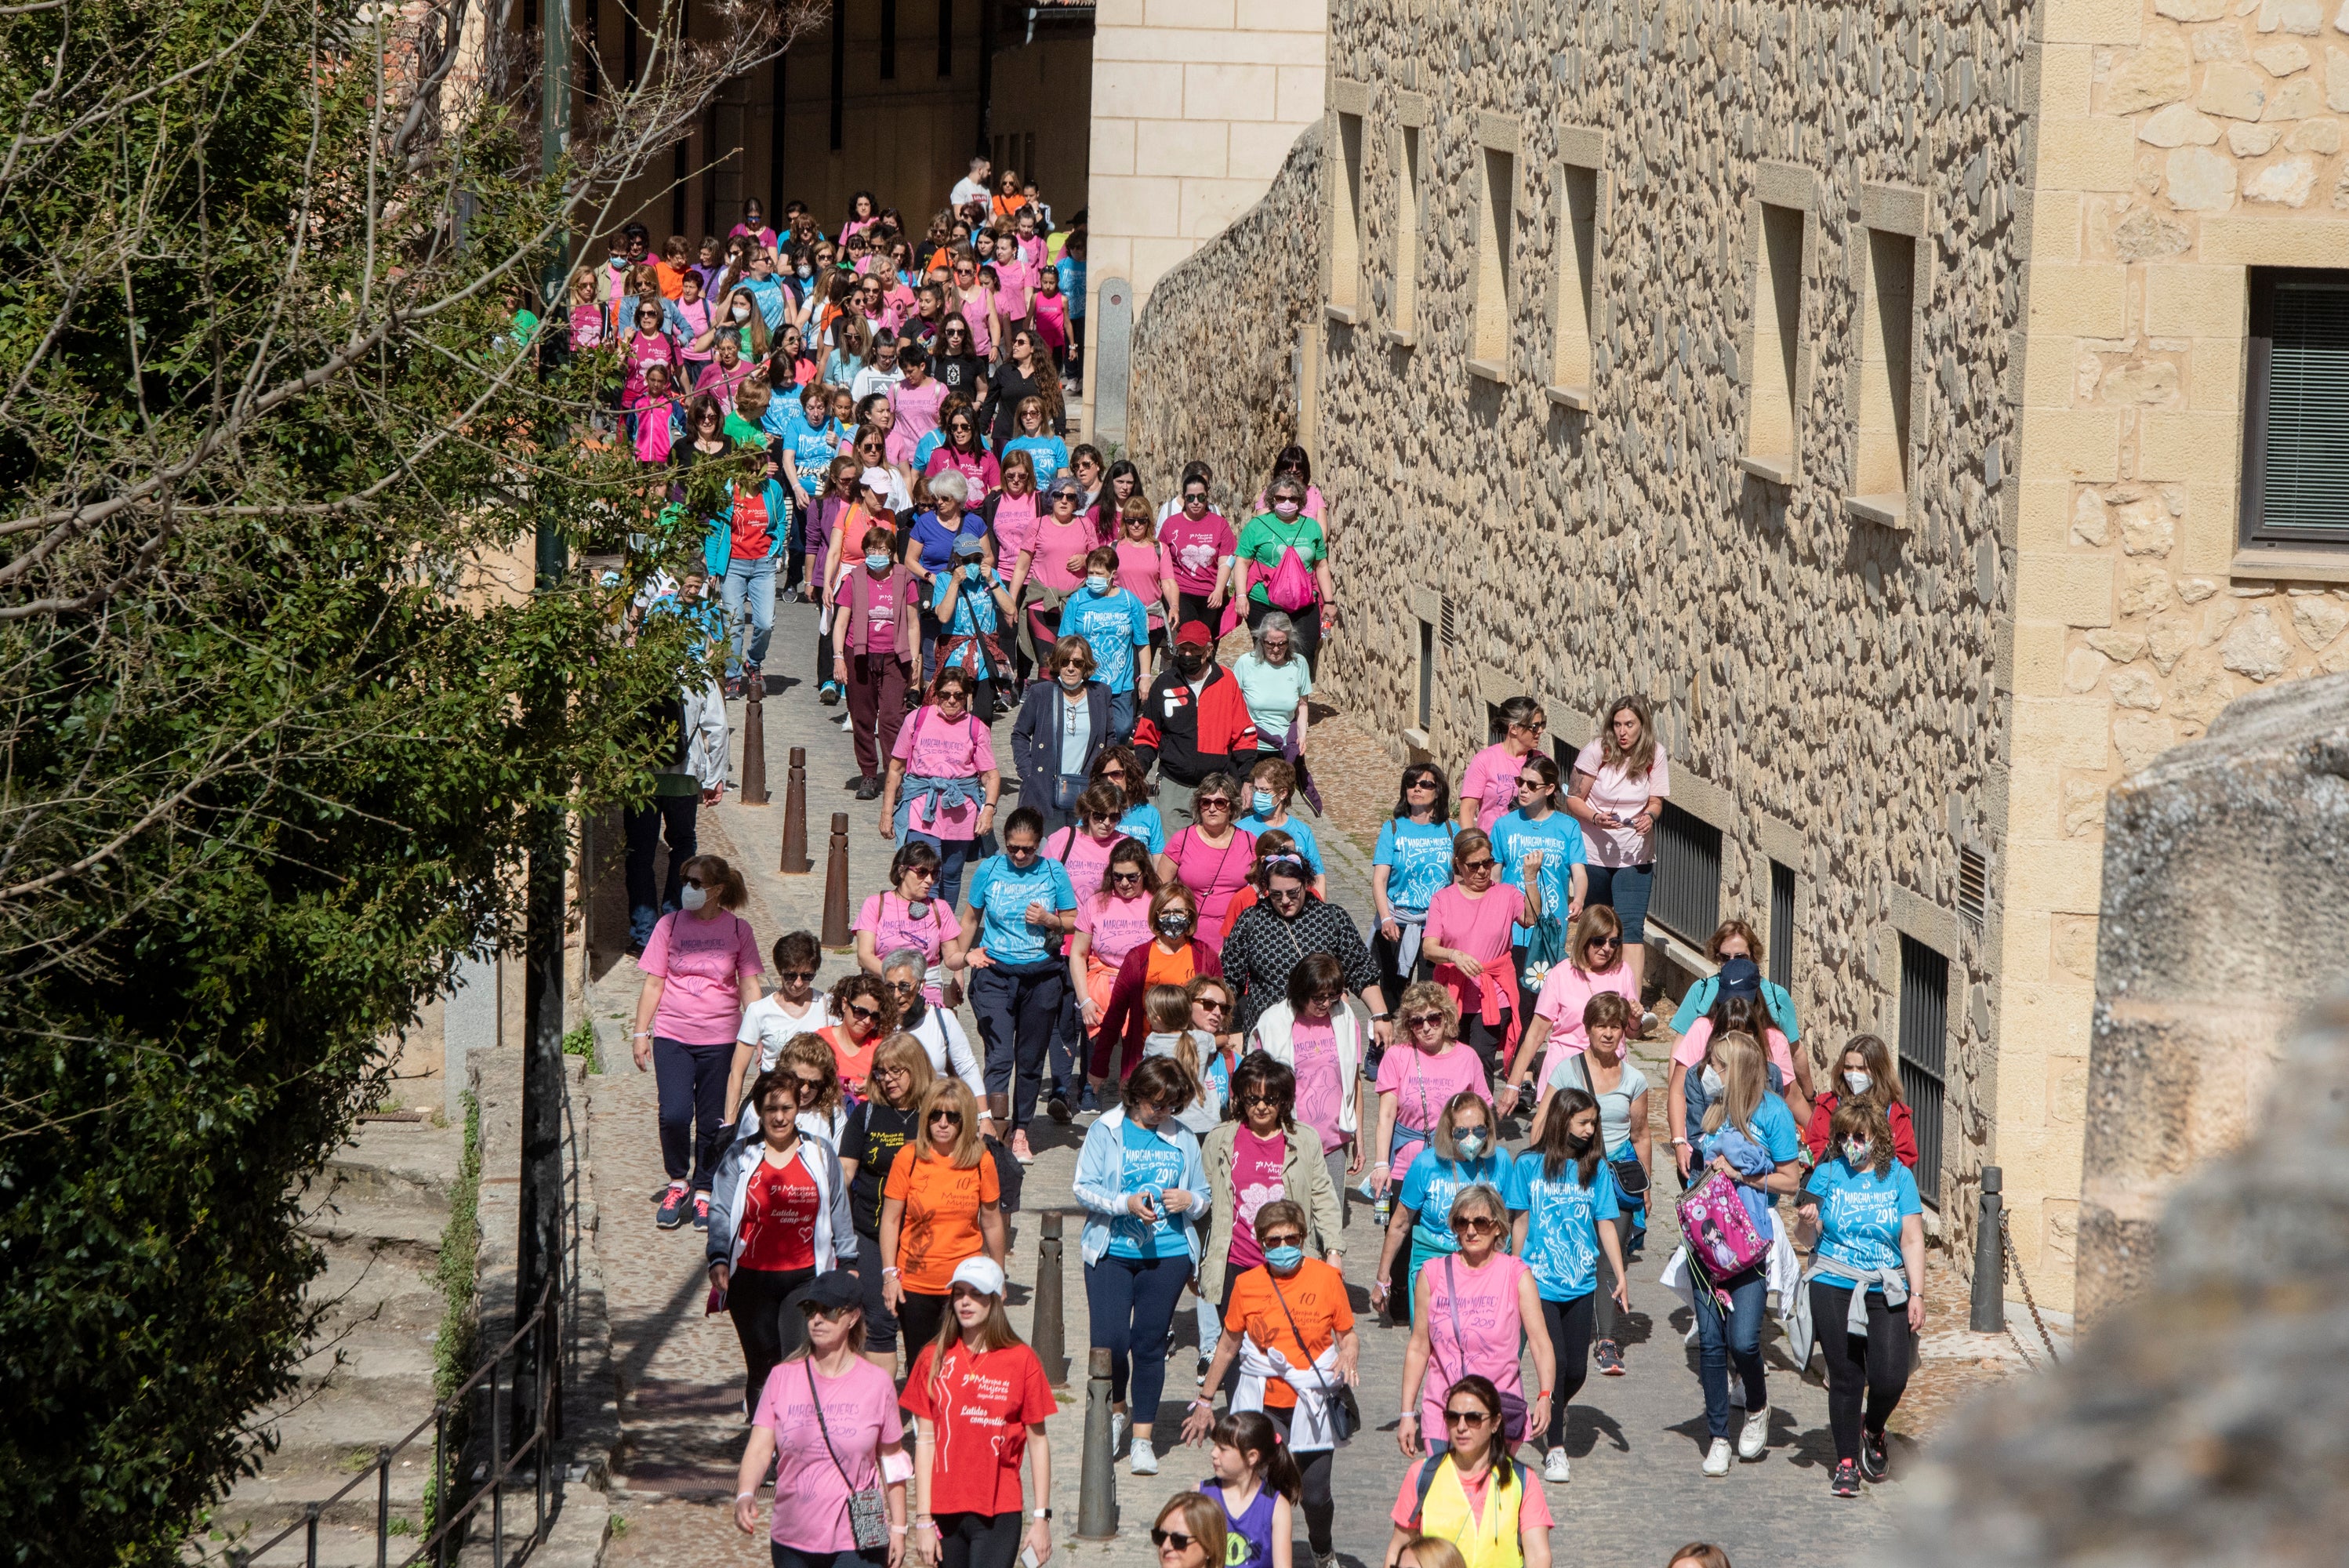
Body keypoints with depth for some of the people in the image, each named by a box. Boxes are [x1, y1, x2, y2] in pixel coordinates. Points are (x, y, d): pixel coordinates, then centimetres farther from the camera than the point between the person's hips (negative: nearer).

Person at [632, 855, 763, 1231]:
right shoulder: (670, 925, 3)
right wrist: (640, 1034, 3)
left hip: (719, 1038, 0)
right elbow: (653, 983, 6)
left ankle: (704, 1193, 19)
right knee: (674, 1114, -14)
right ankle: (677, 1182, 9)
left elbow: (749, 987, 5)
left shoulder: (738, 930, 2)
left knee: (712, 1122, 3)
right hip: (672, 1035, 0)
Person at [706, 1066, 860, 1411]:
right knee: (762, 1366, 0)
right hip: (751, 1279, 0)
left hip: (805, 1278, 0)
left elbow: (839, 1215, 17)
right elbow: (720, 1212, -1)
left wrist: (848, 1265, 18)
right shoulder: (739, 1156, 4)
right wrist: (719, 1259, -15)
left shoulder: (820, 1155, 9)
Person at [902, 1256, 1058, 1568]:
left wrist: (1042, 1517, -1)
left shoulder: (1022, 1361, -2)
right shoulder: (934, 1359, 2)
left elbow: (1038, 1441, 2)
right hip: (946, 1511, 2)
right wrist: (923, 1519, -2)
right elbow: (925, 1440, 2)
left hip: (998, 1517, -2)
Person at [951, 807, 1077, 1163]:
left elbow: (1073, 921, 7)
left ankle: (1020, 1133, 21)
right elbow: (970, 918, 12)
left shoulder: (1053, 873, 0)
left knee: (1030, 1059, 9)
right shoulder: (989, 870, 0)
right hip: (995, 973, -1)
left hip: (1041, 976, 1)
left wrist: (1049, 920, -12)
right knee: (999, 1056, -13)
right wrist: (962, 955, 1)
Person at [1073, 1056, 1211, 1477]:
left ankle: (1142, 1438, 8)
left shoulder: (1182, 1137, 9)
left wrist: (1189, 1201, -9)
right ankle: (1117, 1411, 19)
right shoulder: (1106, 1130, 1)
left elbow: (1203, 1198, 14)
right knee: (1110, 1341, -10)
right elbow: (1085, 1188, -4)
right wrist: (1126, 1203, -18)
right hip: (1112, 1250, -2)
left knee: (1150, 1343, 0)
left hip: (1168, 1253, 2)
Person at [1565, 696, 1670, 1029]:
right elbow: (1574, 800, -6)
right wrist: (1595, 818, -26)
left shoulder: (1655, 755, -5)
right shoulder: (1597, 752, -10)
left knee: (1632, 927, -15)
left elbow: (1656, 802, 2)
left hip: (1635, 857, 0)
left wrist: (1649, 817, -21)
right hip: (1594, 854, 0)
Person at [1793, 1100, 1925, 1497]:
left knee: (1891, 1378, -10)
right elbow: (1808, 1237, 7)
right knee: (1846, 1377, -2)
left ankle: (1873, 1431, 22)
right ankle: (1846, 1461, 12)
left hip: (1886, 1290, 0)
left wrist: (1917, 1294, -4)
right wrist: (1807, 1223, -16)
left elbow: (1912, 1240, 2)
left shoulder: (1898, 1177, 4)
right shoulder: (1827, 1174, 5)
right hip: (1834, 1289, 0)